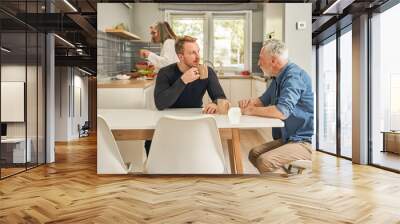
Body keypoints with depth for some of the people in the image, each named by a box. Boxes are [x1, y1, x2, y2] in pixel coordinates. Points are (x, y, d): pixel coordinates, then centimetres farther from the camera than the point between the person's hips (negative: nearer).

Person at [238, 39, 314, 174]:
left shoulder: (294, 76, -19)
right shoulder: (278, 78, 13)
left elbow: (282, 111, -32)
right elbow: (263, 100, 25)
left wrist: (251, 110, -18)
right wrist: (250, 102, 1)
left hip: (303, 142, -10)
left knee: (264, 161, -25)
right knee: (254, 154, 5)